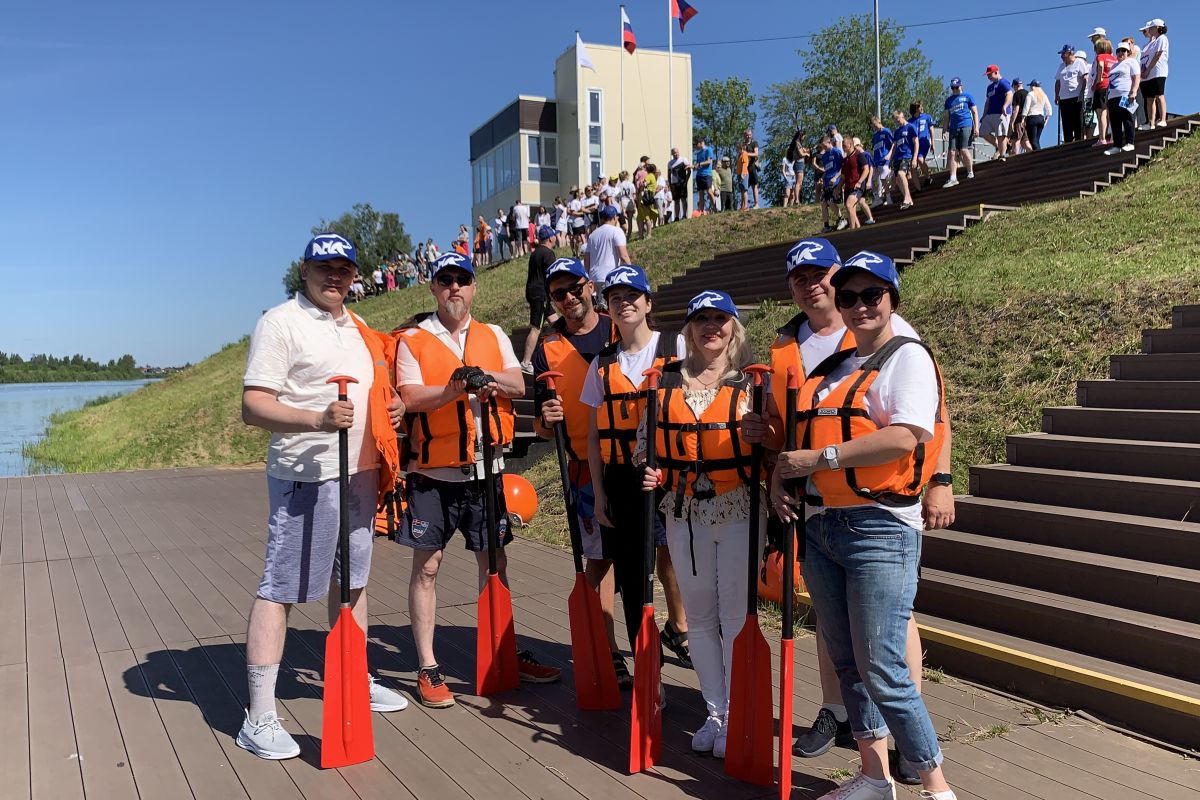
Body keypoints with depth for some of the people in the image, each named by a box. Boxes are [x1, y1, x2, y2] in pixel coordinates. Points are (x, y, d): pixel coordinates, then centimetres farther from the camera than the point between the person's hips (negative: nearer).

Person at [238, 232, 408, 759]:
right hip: (305, 477, -8)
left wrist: (391, 408, 5)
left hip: (360, 473, 8)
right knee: (280, 589, -4)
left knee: (351, 579, 17)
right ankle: (258, 717, 3)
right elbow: (253, 406, -16)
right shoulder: (281, 322, -8)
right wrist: (316, 420, -31)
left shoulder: (356, 328, 17)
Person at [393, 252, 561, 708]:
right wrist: (453, 389, -29)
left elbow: (518, 385, -4)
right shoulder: (412, 340, 0)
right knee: (427, 566, 3)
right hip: (433, 472, -3)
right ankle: (427, 668, 14)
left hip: (486, 469, 3)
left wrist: (488, 378, -24)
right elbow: (410, 397, -13)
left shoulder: (494, 336, 10)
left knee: (494, 562, 11)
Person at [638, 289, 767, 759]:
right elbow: (647, 436, 16)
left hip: (739, 509, -3)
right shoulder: (666, 380, 8)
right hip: (685, 512, 4)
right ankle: (714, 712, 25)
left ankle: (737, 718, 15)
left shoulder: (753, 380, 0)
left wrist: (761, 437, -20)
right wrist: (649, 471, -1)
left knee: (737, 615, 0)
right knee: (699, 616, 11)